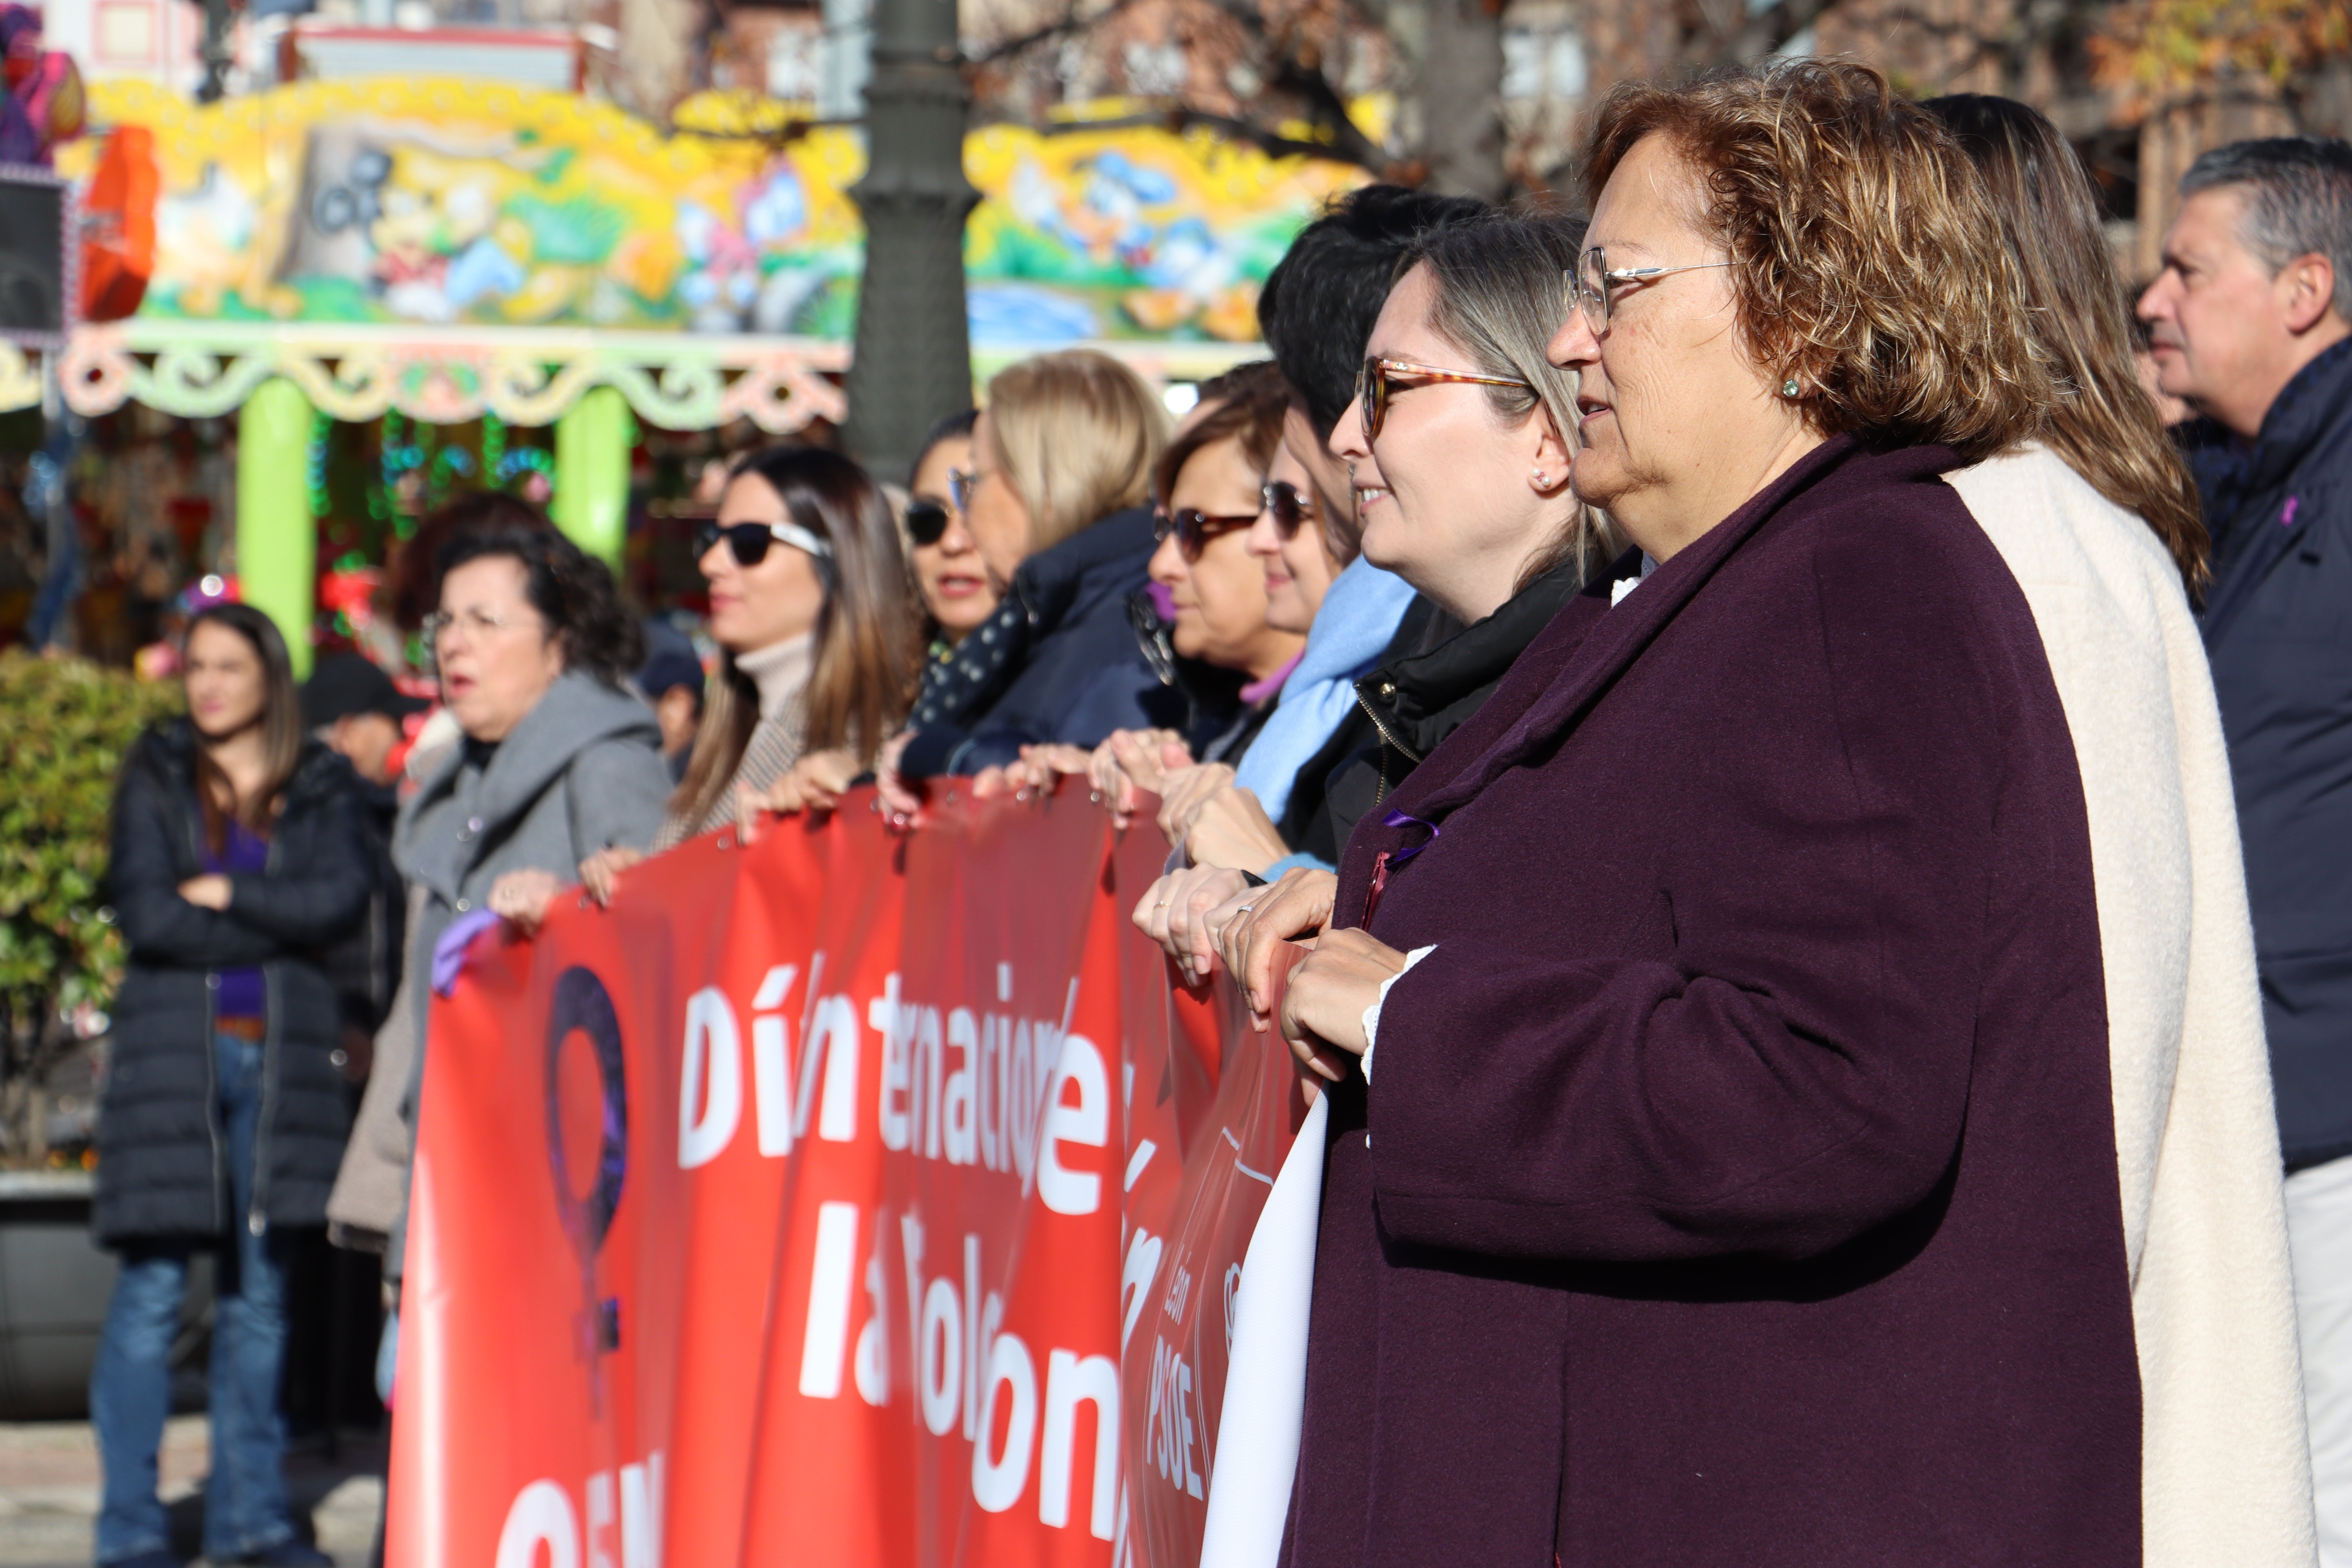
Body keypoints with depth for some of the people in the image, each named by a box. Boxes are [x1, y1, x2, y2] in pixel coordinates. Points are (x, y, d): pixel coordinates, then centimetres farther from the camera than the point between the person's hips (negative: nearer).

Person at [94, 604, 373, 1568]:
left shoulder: (320, 789, 11)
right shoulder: (155, 778, 7)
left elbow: (342, 899, -6)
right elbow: (146, 916, -5)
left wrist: (227, 893, -9)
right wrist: (276, 929, -4)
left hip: (282, 1054, 2)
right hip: (174, 1048, -2)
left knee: (260, 1291, 5)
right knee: (153, 1287, -6)